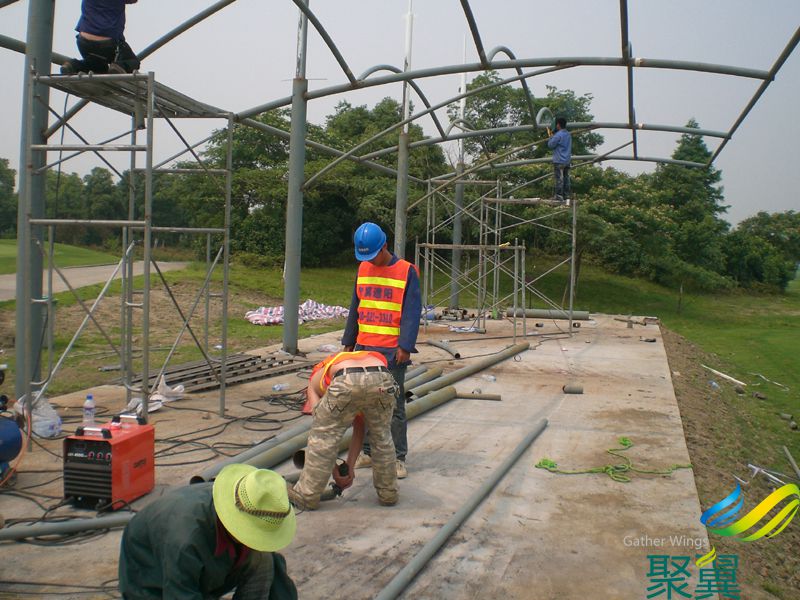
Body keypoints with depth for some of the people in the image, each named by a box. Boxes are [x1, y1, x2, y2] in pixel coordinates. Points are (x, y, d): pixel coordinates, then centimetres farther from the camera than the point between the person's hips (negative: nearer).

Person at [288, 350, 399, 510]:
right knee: (382, 437, 28)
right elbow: (359, 429, 44)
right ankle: (388, 493, 37)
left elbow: (323, 428, 29)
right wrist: (350, 467, 48)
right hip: (381, 376, 3)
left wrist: (336, 473, 39)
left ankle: (306, 495, 27)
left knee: (322, 437, 19)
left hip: (347, 381, -3)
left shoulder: (316, 380, 37)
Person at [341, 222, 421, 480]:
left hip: (392, 351, -5)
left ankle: (399, 458, 8)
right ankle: (367, 452, 19)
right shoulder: (363, 269, 11)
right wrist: (349, 341, 15)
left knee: (394, 406, 0)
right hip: (364, 347, 5)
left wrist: (405, 347, -16)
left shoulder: (406, 272, -5)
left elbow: (412, 312, -9)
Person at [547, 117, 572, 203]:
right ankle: (566, 195, 14)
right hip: (567, 160, 8)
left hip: (559, 161, -8)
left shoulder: (558, 135, -15)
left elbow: (550, 145, -10)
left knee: (559, 178, -7)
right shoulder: (568, 135, 12)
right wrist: (553, 135, 20)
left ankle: (559, 196, -7)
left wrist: (550, 136, 5)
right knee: (566, 178, 11)